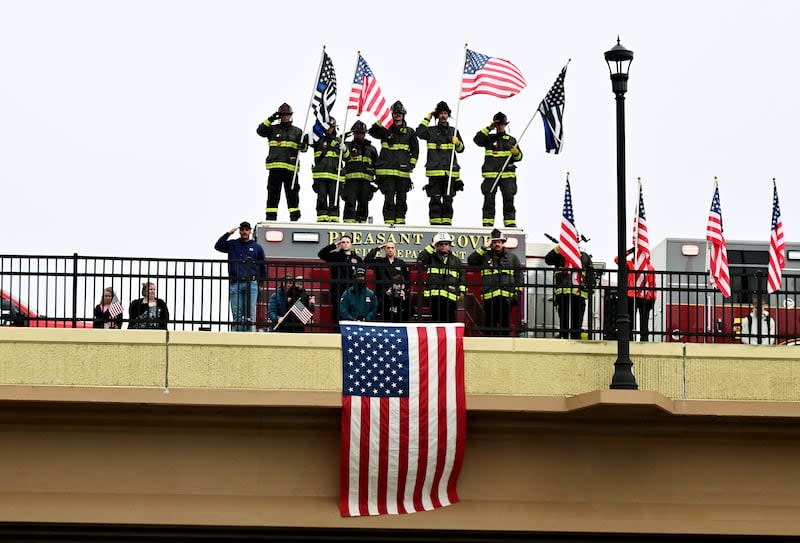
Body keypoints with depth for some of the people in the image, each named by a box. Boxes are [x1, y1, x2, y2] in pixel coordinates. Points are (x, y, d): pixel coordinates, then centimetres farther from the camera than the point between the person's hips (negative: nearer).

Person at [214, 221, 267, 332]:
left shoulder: (257, 247, 10)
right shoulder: (232, 244, 12)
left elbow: (263, 266, 14)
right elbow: (218, 246, 1)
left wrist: (263, 281, 8)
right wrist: (228, 234, -6)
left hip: (251, 284, -1)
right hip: (235, 284, 1)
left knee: (250, 315, -6)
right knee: (237, 315, 0)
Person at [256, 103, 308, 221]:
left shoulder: (297, 131, 15)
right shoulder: (273, 129, 12)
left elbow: (304, 147, 14)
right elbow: (260, 131, -3)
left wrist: (303, 146, -10)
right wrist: (271, 119, -10)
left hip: (291, 167, 0)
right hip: (275, 167, 0)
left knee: (292, 194, -1)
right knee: (273, 194, 0)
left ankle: (295, 217, 2)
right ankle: (271, 218, 1)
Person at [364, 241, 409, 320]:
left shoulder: (401, 263, 12)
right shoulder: (379, 262, 7)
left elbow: (408, 279, 16)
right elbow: (367, 260, -11)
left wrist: (404, 290, 2)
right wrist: (377, 249, -6)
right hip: (382, 296, -1)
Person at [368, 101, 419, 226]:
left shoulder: (409, 132, 12)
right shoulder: (385, 130, 10)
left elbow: (415, 150, 16)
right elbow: (372, 131, -7)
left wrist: (411, 165, 6)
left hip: (403, 171, 2)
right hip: (386, 170, -2)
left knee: (401, 198, 5)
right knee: (389, 198, -7)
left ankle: (400, 221, 11)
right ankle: (389, 221, -6)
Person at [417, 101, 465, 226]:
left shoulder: (454, 131, 15)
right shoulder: (431, 131, 8)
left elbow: (461, 149, 18)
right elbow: (419, 132, -12)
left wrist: (457, 143, -4)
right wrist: (427, 119, -3)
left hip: (450, 171, 2)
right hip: (435, 170, -2)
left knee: (448, 199, 3)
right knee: (435, 198, -5)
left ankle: (446, 221, 5)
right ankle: (435, 222, -3)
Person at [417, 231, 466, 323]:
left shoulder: (456, 260, 16)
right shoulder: (432, 257, 11)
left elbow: (462, 275, 17)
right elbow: (420, 259, -8)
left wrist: (462, 290, 5)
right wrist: (431, 246, -7)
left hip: (450, 295, 1)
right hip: (434, 295, -1)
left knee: (450, 320, 0)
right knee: (436, 319, 1)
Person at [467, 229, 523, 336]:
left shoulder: (512, 257, 13)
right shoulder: (485, 256, 10)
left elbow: (519, 275, 11)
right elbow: (471, 260, -5)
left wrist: (517, 293, 2)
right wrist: (484, 248, -5)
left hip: (506, 296, 0)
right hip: (489, 296, 0)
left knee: (505, 324, 4)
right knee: (490, 324, 2)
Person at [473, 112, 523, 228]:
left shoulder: (511, 140, 15)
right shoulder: (489, 138, 13)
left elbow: (519, 157, 14)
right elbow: (477, 140, -6)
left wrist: (516, 153, -10)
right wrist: (488, 128, -6)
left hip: (507, 175, 0)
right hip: (491, 175, 0)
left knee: (508, 199, -4)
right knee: (489, 200, -3)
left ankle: (510, 222, -1)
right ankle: (487, 223, -1)